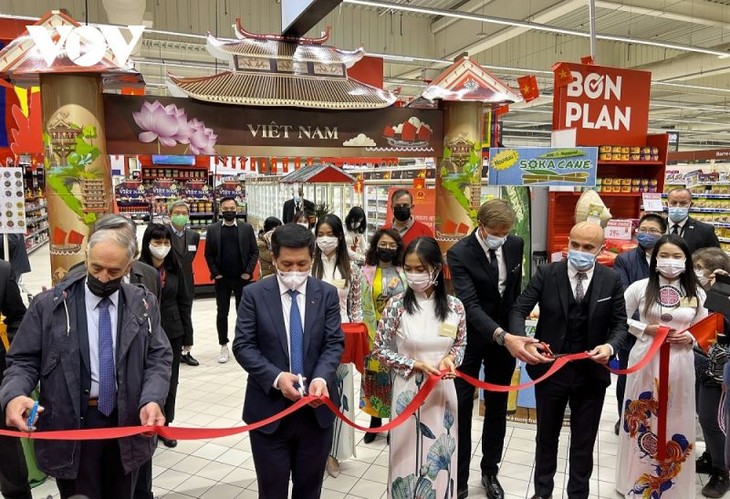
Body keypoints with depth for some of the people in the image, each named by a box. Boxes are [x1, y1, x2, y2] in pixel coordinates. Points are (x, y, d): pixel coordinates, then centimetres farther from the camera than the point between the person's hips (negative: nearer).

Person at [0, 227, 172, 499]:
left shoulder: (144, 303, -1)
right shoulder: (49, 304, -4)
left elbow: (158, 358, -4)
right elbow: (23, 361, -2)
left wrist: (152, 400, -21)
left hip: (129, 422, 2)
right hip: (73, 425, -2)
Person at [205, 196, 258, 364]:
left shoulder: (246, 228, 1)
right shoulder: (212, 230, 2)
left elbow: (254, 252, 1)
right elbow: (208, 254, 3)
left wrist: (248, 271, -8)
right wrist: (215, 273, -6)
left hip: (242, 277, 0)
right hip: (222, 278, 1)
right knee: (222, 313, 7)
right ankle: (223, 346, 18)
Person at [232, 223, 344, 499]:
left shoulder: (327, 294, 0)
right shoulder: (254, 294, -5)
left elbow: (334, 343, -5)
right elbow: (243, 345, -8)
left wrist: (322, 377, -24)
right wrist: (276, 377, -23)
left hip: (316, 408, 2)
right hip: (269, 408, -1)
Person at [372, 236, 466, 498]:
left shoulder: (454, 306, -5)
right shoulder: (397, 305, -11)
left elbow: (460, 345, 10)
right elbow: (379, 350, -5)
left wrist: (450, 359, -12)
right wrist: (416, 365, -15)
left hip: (443, 390, 2)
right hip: (409, 391, -2)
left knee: (440, 460, 15)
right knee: (408, 457, 10)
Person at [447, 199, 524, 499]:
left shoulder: (515, 245, -5)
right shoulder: (459, 254, -21)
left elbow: (516, 290, 9)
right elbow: (470, 304, -30)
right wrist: (500, 334, -44)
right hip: (471, 339, -4)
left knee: (497, 409, 16)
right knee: (462, 409, 6)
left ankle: (490, 472, 34)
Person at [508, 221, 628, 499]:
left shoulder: (611, 280, -4)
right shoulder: (547, 273, -9)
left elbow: (619, 323, 0)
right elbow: (520, 309, -10)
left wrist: (611, 346, -22)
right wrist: (516, 337, -30)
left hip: (592, 372, 1)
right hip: (549, 368, 0)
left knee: (584, 441, 18)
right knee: (546, 436, 19)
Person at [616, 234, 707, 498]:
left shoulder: (696, 293, 3)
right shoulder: (640, 287, -4)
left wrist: (690, 338, -8)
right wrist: (646, 329, -12)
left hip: (680, 364, 2)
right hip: (645, 361, -1)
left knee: (676, 423, 10)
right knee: (642, 421, 8)